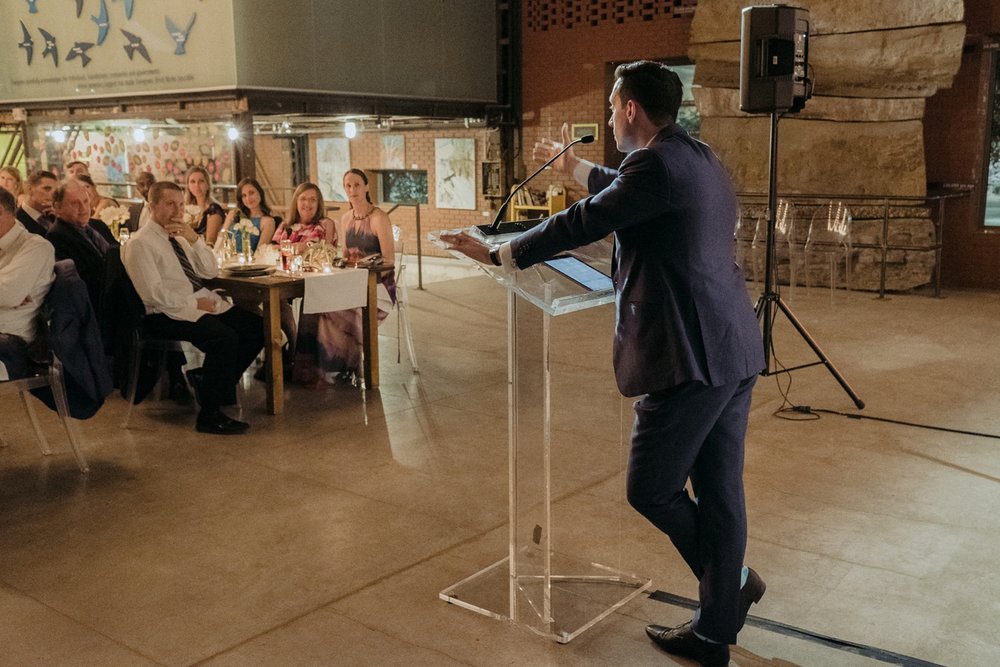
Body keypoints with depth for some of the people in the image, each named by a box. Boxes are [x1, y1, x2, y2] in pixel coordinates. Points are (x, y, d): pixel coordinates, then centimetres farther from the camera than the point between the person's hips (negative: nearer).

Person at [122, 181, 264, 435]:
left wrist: (194, 239, -2)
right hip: (168, 315, -8)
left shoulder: (180, 237, 17)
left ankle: (209, 381, 8)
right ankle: (210, 416, -21)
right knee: (224, 336, -31)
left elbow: (211, 271, 11)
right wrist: (194, 303, -16)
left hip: (203, 303, 8)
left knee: (257, 327, -7)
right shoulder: (140, 244, -6)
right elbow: (154, 295, -15)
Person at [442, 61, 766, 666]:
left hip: (690, 357, -10)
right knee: (720, 490, 14)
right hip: (734, 351, 10)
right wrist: (575, 167, 46)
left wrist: (498, 255, 2)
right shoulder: (700, 161, 16)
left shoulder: (657, 164, -13)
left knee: (651, 490, 4)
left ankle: (733, 581, 18)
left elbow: (580, 224, -10)